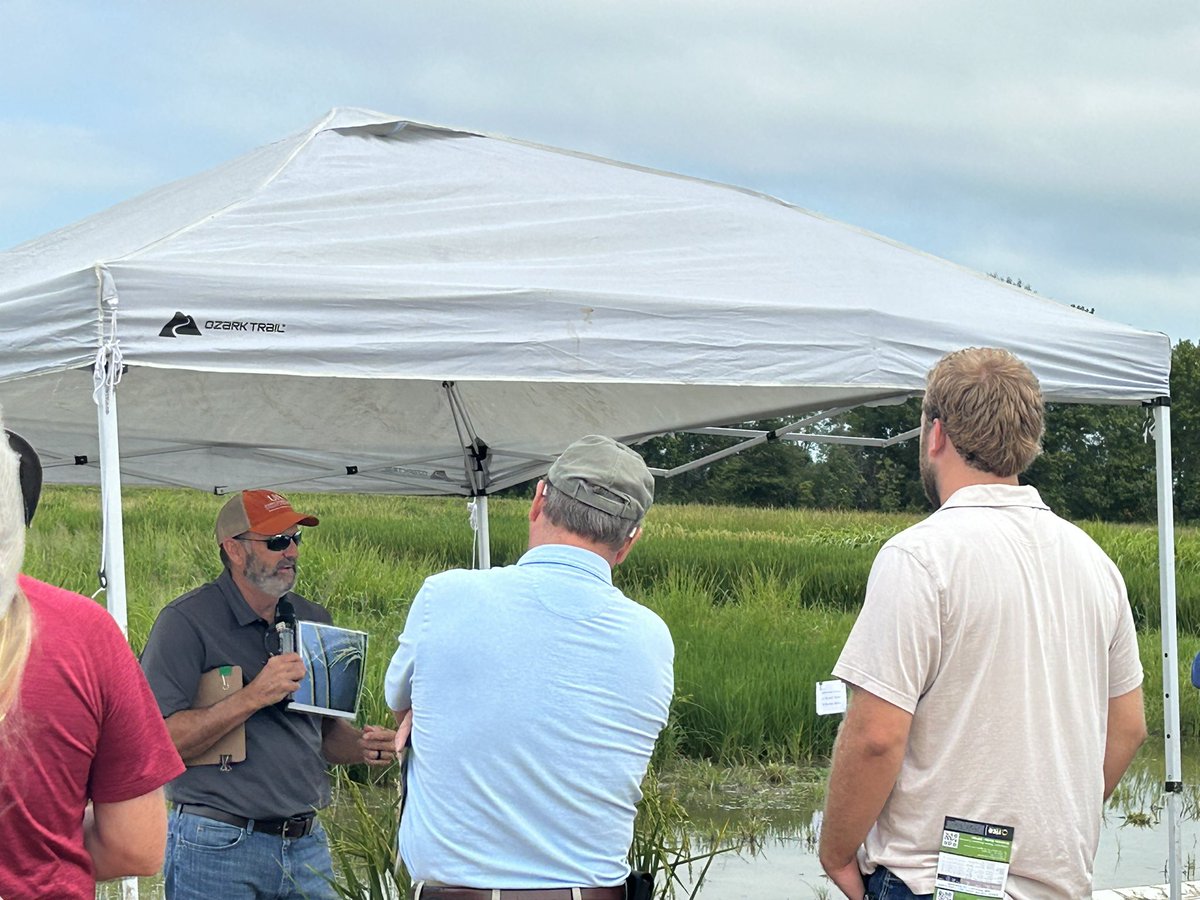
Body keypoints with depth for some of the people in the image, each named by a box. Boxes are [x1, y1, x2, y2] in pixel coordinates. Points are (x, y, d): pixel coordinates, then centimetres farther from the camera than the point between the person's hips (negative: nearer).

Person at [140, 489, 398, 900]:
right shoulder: (186, 622, -7)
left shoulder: (313, 620, 13)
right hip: (218, 849, -5)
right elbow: (159, 740, -15)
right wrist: (253, 698, -19)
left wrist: (363, 746, 0)